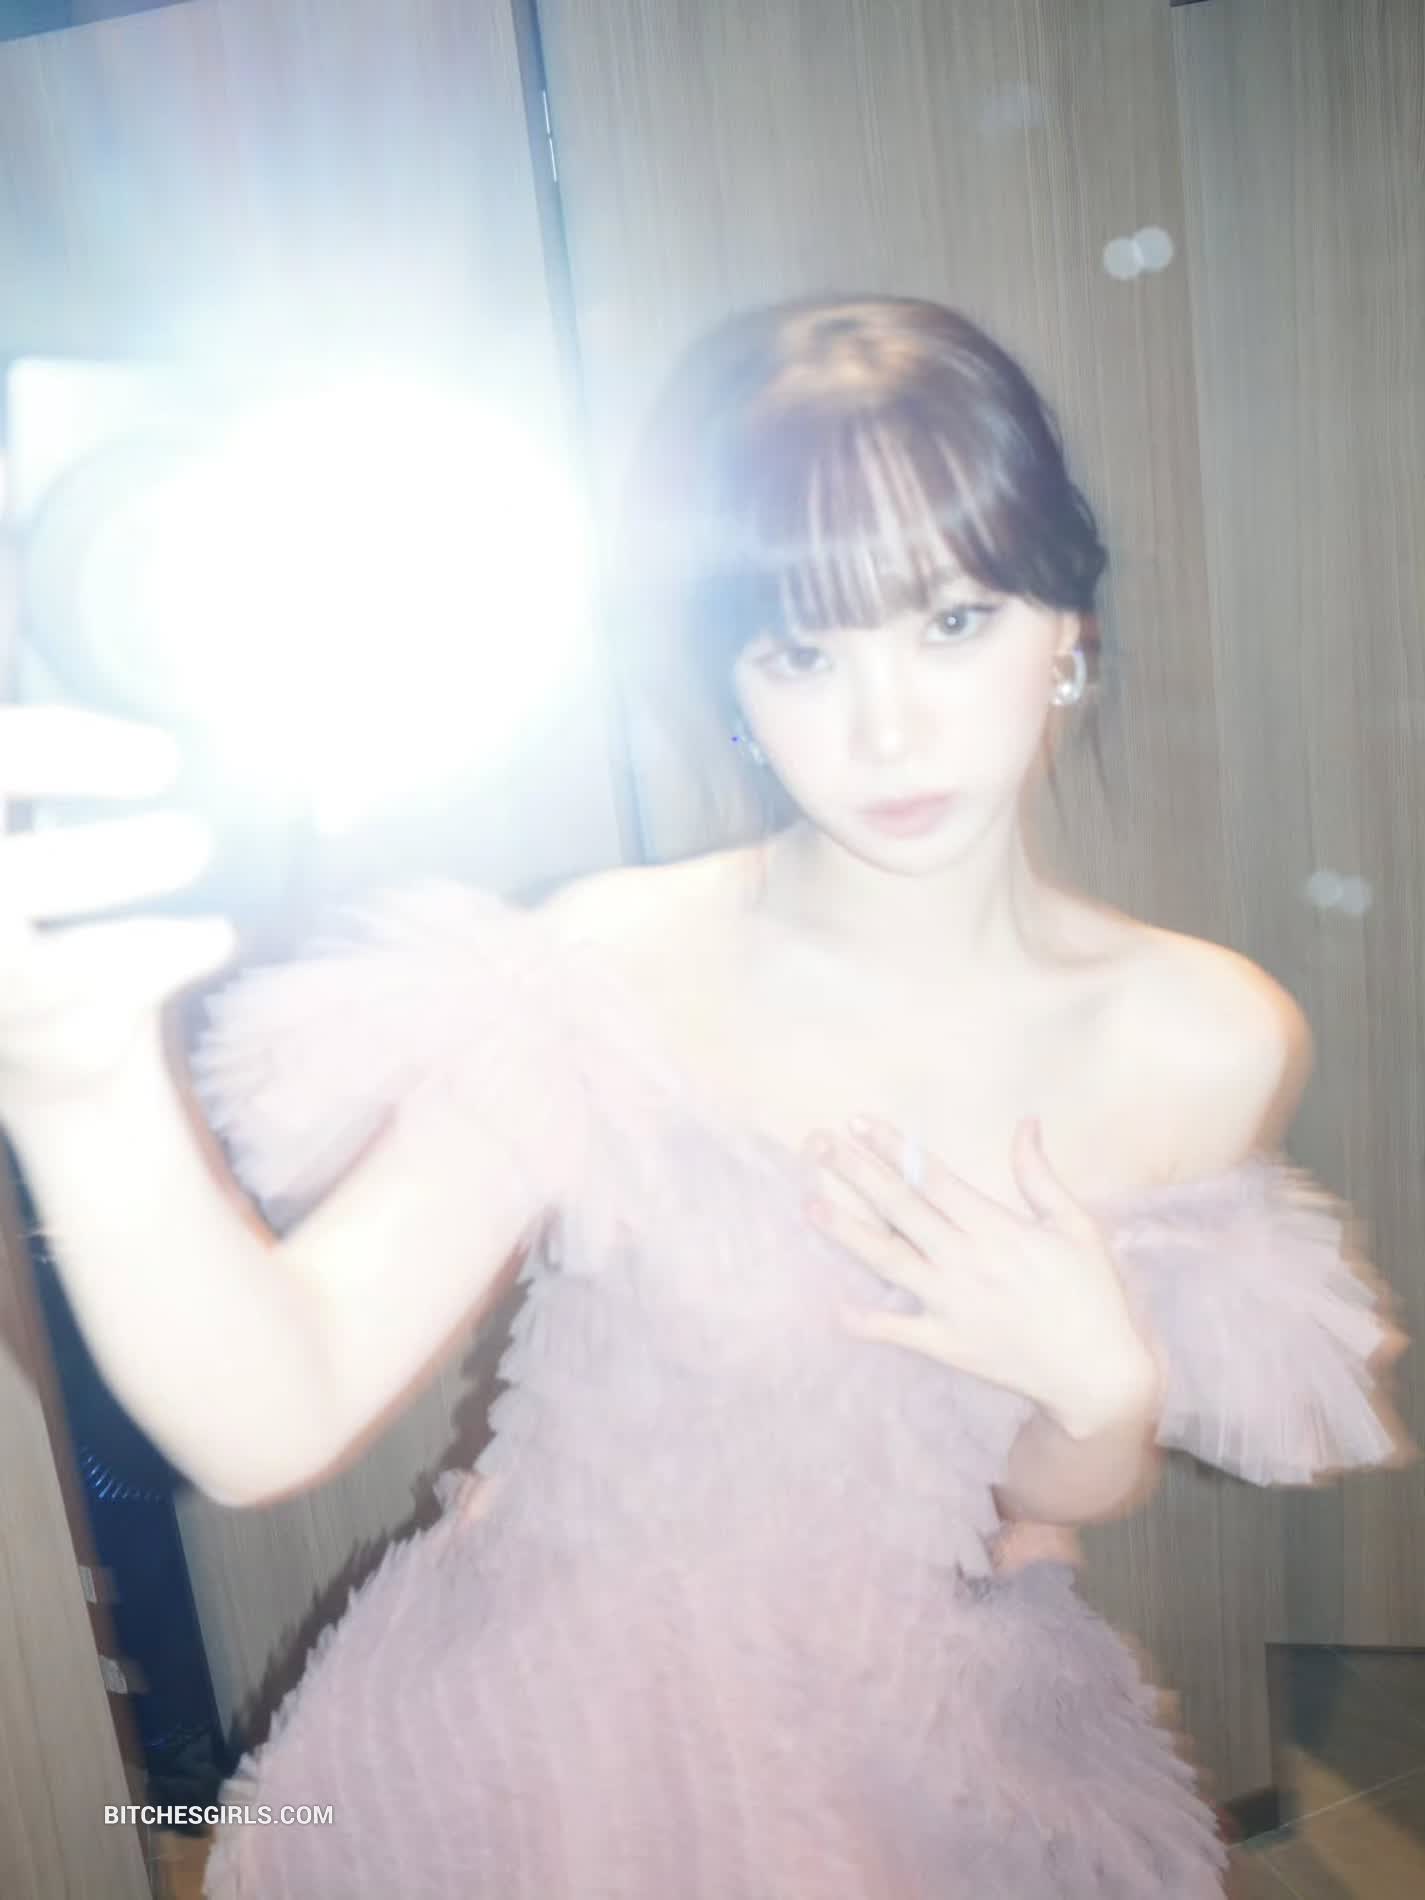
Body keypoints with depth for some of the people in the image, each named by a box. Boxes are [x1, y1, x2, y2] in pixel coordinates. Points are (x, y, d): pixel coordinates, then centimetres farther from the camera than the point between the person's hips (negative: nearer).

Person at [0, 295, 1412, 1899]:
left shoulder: (1208, 1042, -15)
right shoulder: (604, 974, -24)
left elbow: (1070, 1494, -2)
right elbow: (266, 1420, -33)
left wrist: (1103, 1385, -23)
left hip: (945, 1746, 2)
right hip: (553, 1710, -1)